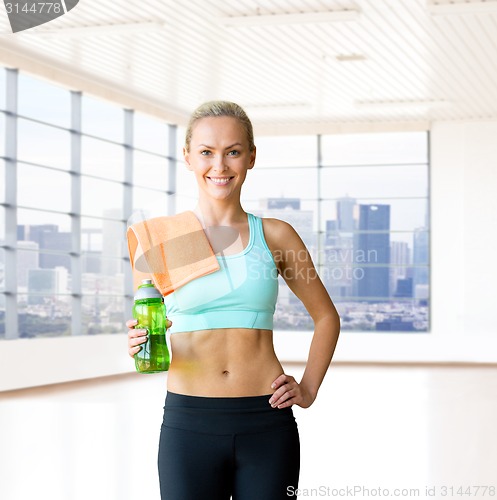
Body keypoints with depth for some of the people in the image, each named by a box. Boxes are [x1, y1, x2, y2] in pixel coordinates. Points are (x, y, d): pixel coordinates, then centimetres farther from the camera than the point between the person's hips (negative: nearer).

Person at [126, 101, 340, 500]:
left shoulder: (275, 236, 4)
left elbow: (326, 317, 16)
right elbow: (144, 327, 9)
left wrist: (309, 389, 6)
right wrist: (140, 344, -13)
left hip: (266, 422, 1)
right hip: (188, 423, 0)